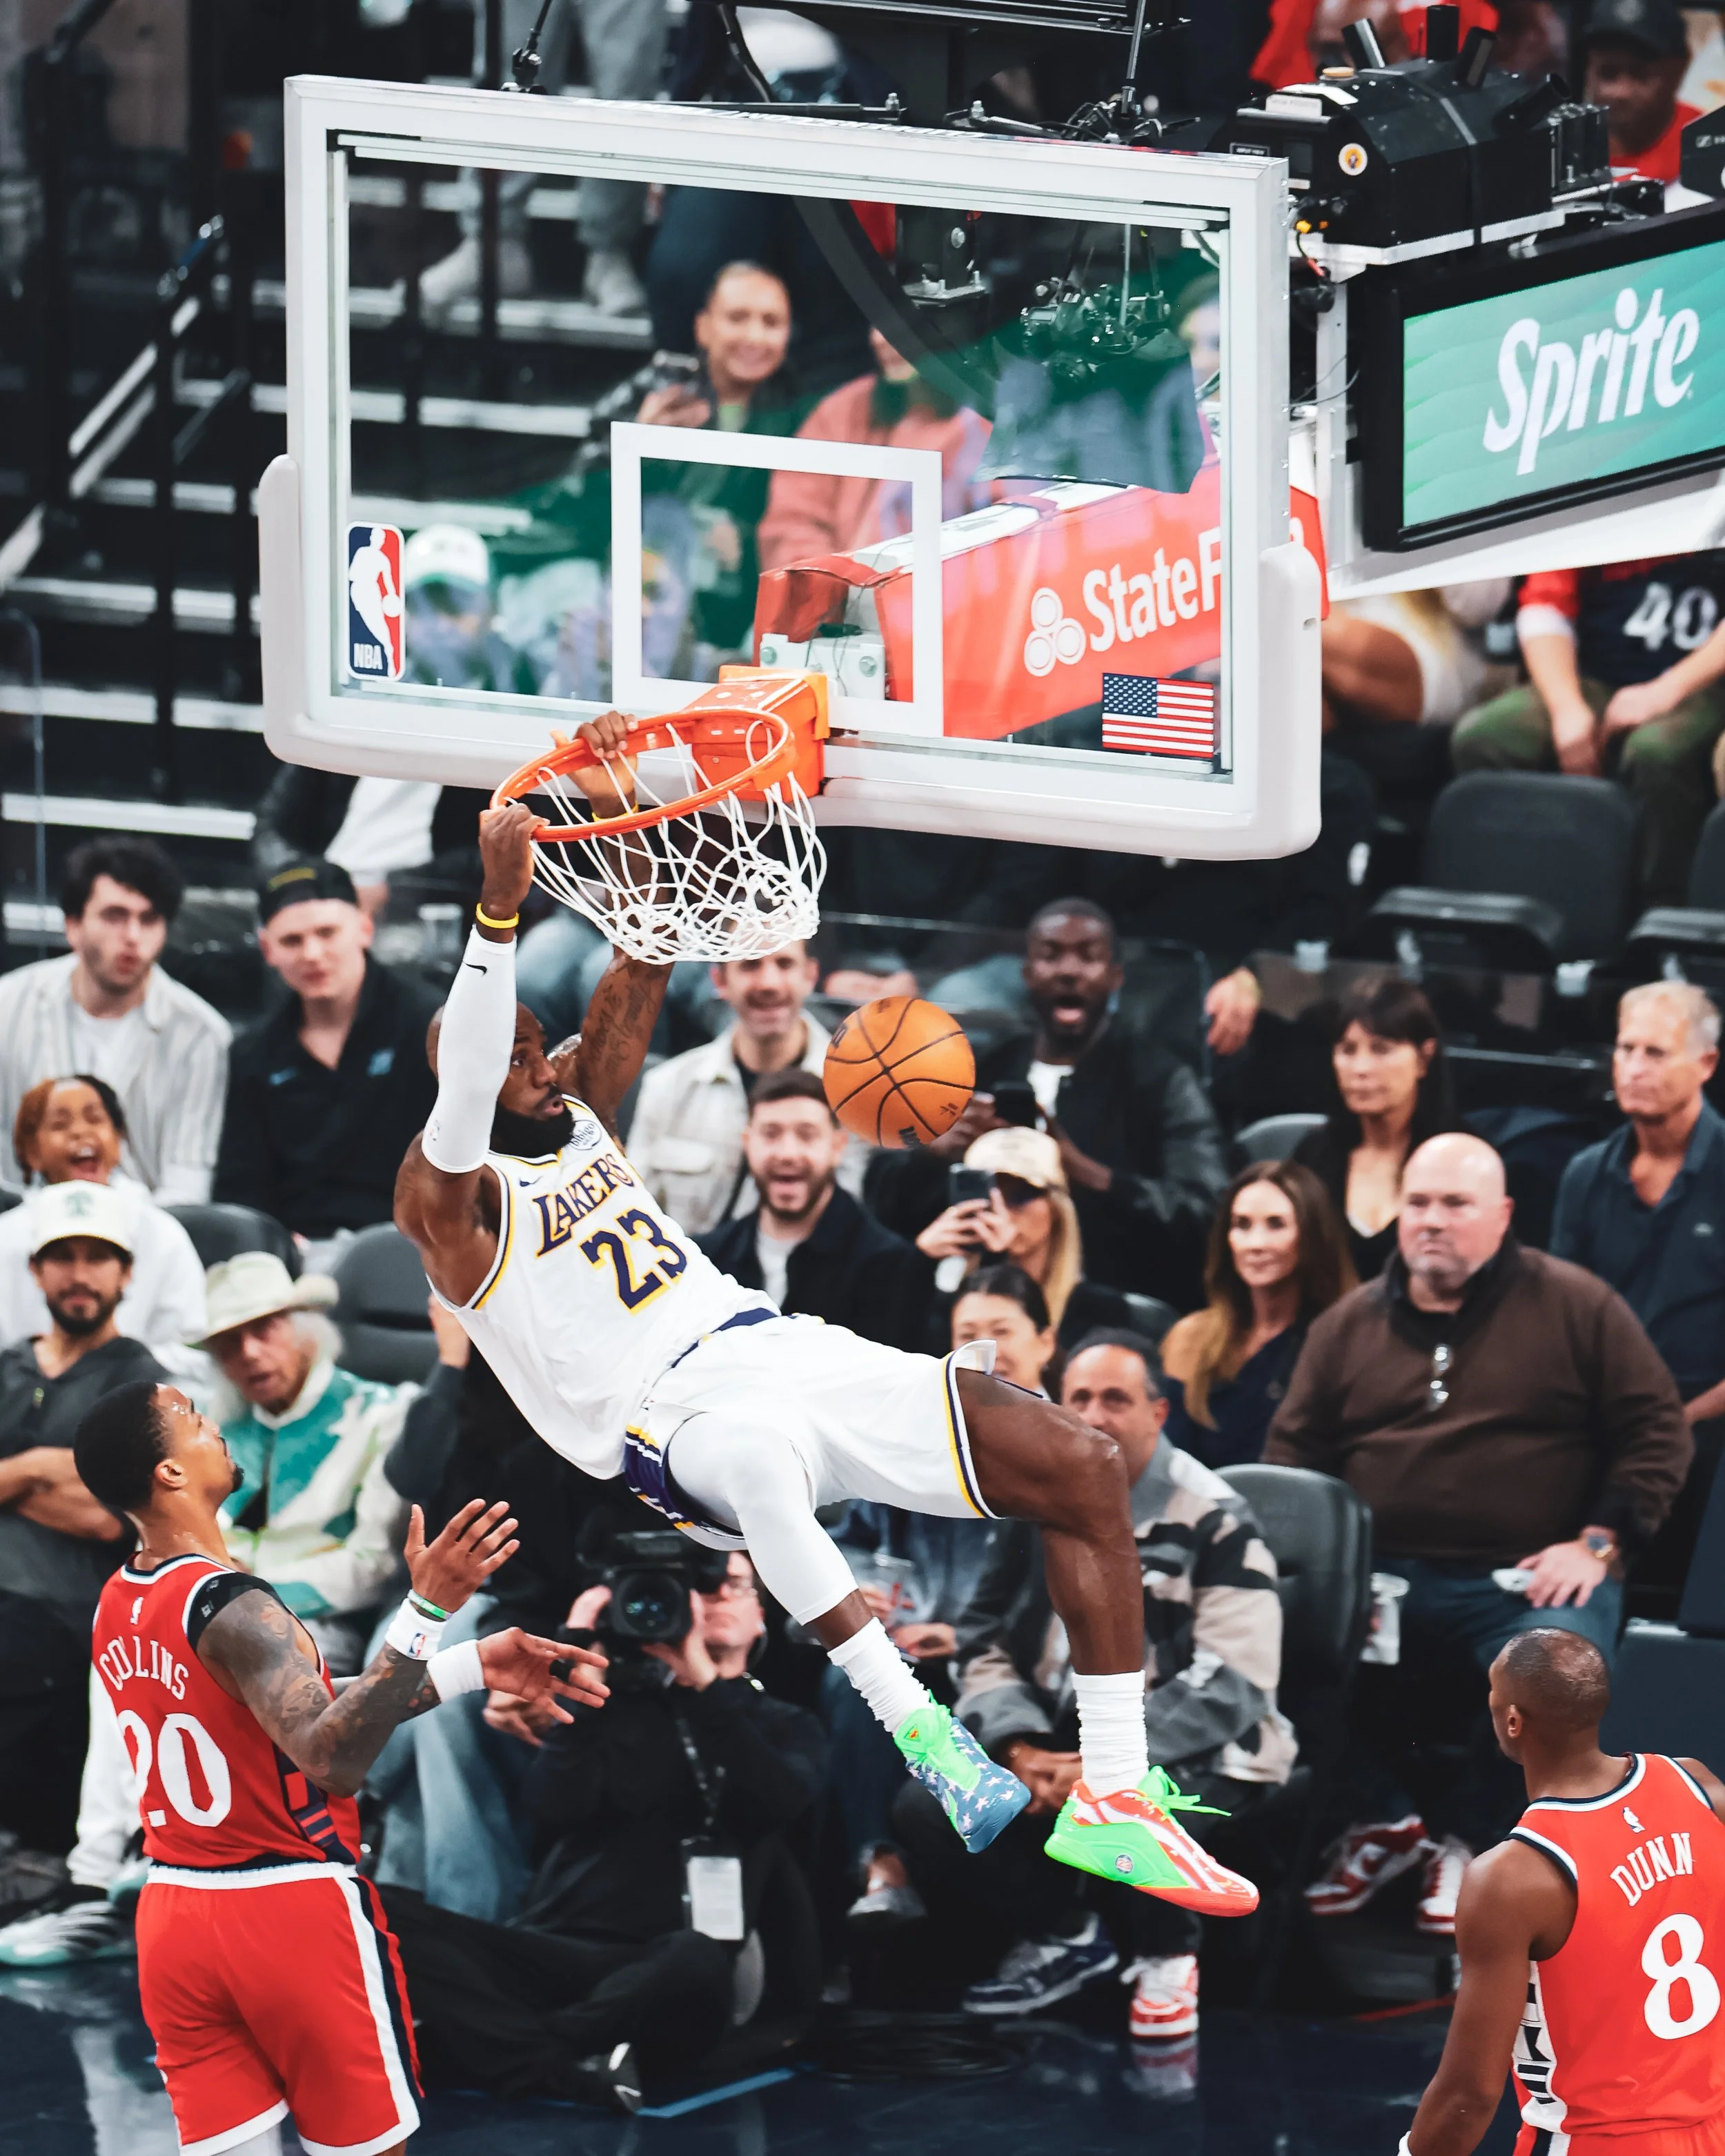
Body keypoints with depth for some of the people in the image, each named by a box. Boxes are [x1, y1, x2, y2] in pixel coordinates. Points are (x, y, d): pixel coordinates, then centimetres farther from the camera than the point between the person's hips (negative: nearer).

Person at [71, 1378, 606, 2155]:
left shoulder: (117, 1608, 6)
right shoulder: (228, 1607, -22)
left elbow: (309, 1712, 7)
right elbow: (334, 1761, -34)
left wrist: (473, 1666, 5)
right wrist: (427, 1611, -40)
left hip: (175, 1914, 7)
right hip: (292, 1912, -7)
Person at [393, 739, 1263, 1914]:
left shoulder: (579, 1112, 20)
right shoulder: (447, 1193, -2)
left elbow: (641, 973, 12)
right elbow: (464, 1086, -22)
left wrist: (619, 813, -3)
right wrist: (500, 911, -33)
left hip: (775, 1344, 8)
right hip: (673, 1412, -8)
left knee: (1083, 1467, -7)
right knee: (760, 1457, -49)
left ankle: (1114, 1800, -8)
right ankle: (916, 1724, -45)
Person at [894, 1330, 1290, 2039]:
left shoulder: (1213, 1523, -10)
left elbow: (1231, 1685, -17)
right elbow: (985, 1644, 9)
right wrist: (1022, 1749, -11)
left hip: (1192, 1750, -6)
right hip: (1058, 1737, 6)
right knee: (926, 1812, -17)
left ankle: (1167, 1955, -5)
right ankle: (1062, 1933, 9)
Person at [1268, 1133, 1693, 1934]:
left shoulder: (1576, 1307, 3)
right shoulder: (1350, 1325, 14)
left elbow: (1657, 1432, 3)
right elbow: (1292, 1452, 19)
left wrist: (1597, 1543, -8)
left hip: (1529, 1582, -3)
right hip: (1385, 1577, 3)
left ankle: (1463, 1839, -7)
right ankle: (1385, 1822, 1)